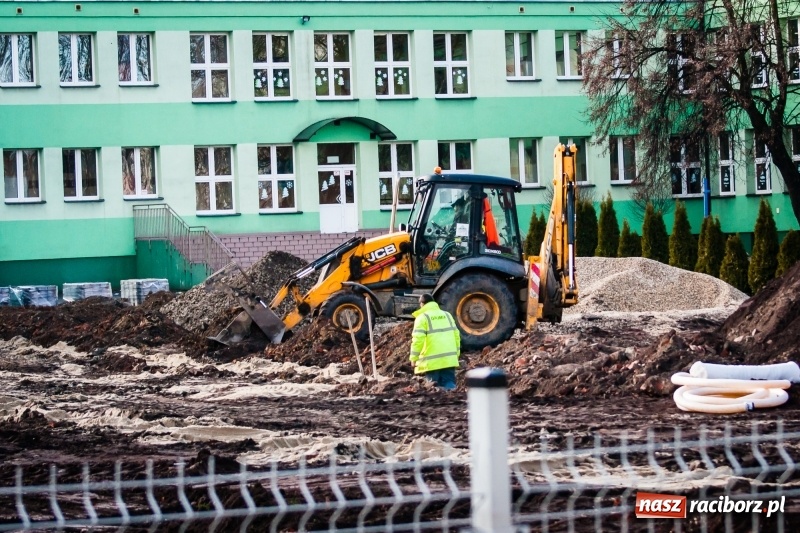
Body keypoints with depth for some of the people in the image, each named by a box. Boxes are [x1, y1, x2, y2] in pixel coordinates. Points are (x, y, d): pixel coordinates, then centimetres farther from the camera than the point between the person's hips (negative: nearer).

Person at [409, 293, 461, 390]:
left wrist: (414, 358, -3)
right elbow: (456, 335, 13)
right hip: (449, 360, 5)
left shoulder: (422, 318, -3)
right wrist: (456, 354, 20)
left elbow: (418, 339, -11)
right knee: (449, 386, 5)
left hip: (432, 362, -5)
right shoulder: (447, 315, 15)